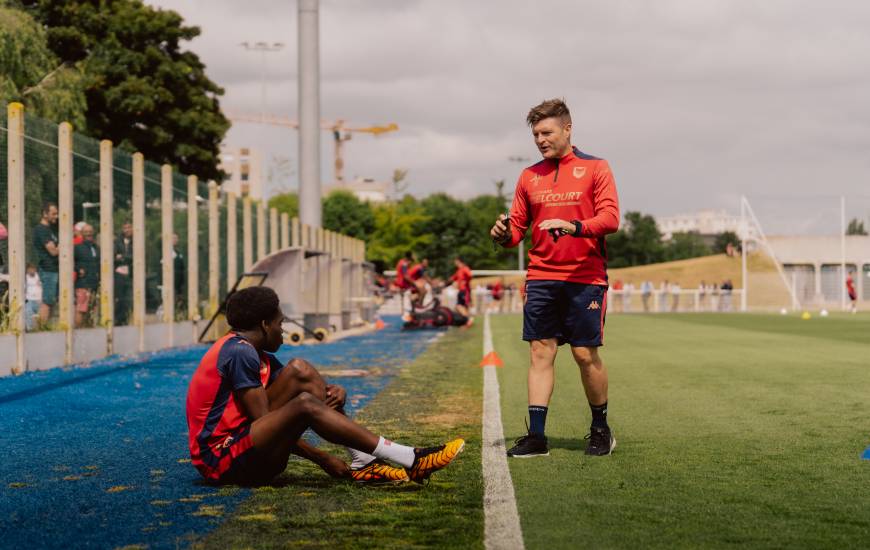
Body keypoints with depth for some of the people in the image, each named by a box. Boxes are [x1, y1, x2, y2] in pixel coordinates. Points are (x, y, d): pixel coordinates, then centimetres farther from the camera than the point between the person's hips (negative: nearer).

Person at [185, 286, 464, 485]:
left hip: (243, 445, 10)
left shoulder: (257, 354, 18)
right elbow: (261, 420, -18)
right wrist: (321, 459, -15)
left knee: (299, 371, 2)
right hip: (222, 459, -10)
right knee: (305, 404, -27)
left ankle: (363, 461, -7)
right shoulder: (239, 351, -13)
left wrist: (333, 392, -7)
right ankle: (411, 461, -29)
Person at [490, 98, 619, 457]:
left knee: (586, 354, 0)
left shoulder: (595, 168, 2)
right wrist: (504, 235, -10)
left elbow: (610, 218, -8)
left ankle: (601, 429, 18)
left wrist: (574, 227, -24)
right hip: (541, 277, 3)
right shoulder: (529, 176, 13)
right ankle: (536, 437, 0)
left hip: (585, 278, -3)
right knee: (540, 352, -1)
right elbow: (518, 226, 13)